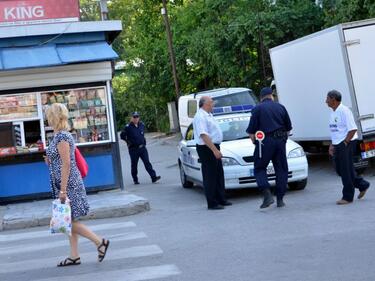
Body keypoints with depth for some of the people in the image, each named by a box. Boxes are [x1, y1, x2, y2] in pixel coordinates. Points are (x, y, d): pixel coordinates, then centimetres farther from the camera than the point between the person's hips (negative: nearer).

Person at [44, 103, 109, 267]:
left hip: (68, 184, -10)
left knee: (69, 222, -4)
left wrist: (62, 190, -22)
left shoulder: (61, 136, -17)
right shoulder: (60, 134, 12)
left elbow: (66, 164, -22)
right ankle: (74, 256, 17)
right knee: (69, 221, 12)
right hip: (67, 184, 10)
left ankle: (100, 242, 1)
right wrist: (50, 160, 11)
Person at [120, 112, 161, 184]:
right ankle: (135, 180, 17)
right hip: (133, 149, -3)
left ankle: (153, 177, -10)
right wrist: (129, 141, -4)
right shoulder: (128, 127, -8)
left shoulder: (142, 125, 7)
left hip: (142, 148, 3)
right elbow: (122, 136, -2)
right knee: (134, 165, 6)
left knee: (147, 162, -4)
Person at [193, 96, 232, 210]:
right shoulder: (200, 117, -18)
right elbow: (204, 136, -26)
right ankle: (212, 203, -1)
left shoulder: (208, 115, 15)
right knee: (210, 177, -5)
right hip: (206, 149, -10)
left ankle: (221, 199, 25)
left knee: (219, 174, 15)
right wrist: (215, 150, -28)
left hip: (214, 147, 10)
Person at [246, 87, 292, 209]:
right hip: (280, 141, 4)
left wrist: (255, 143, 10)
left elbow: (251, 131, -5)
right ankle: (280, 199, 11)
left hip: (265, 141, -3)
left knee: (259, 169, 6)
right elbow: (288, 127, 13)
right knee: (281, 170, 11)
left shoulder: (257, 109, -1)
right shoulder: (280, 107, 10)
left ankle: (267, 194, -12)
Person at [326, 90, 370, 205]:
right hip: (338, 145, 9)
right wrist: (332, 145, 14)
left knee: (345, 170, -3)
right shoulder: (333, 113, 13)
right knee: (340, 169, 12)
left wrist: (345, 143, -17)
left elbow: (353, 129, -18)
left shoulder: (344, 111, -14)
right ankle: (362, 185, 25)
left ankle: (347, 197, 6)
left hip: (347, 144, -9)